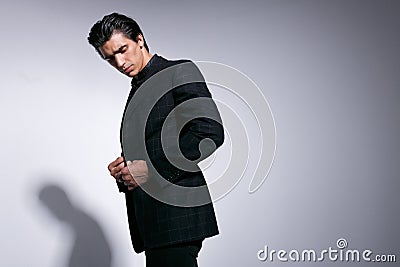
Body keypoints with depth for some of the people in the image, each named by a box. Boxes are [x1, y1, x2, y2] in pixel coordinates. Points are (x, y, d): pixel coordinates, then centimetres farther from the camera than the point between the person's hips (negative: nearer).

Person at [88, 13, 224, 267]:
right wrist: (123, 170, 4)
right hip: (152, 217, 8)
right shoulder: (137, 92, 24)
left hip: (176, 210, -8)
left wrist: (152, 169, -16)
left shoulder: (180, 71, -1)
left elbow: (211, 132, -14)